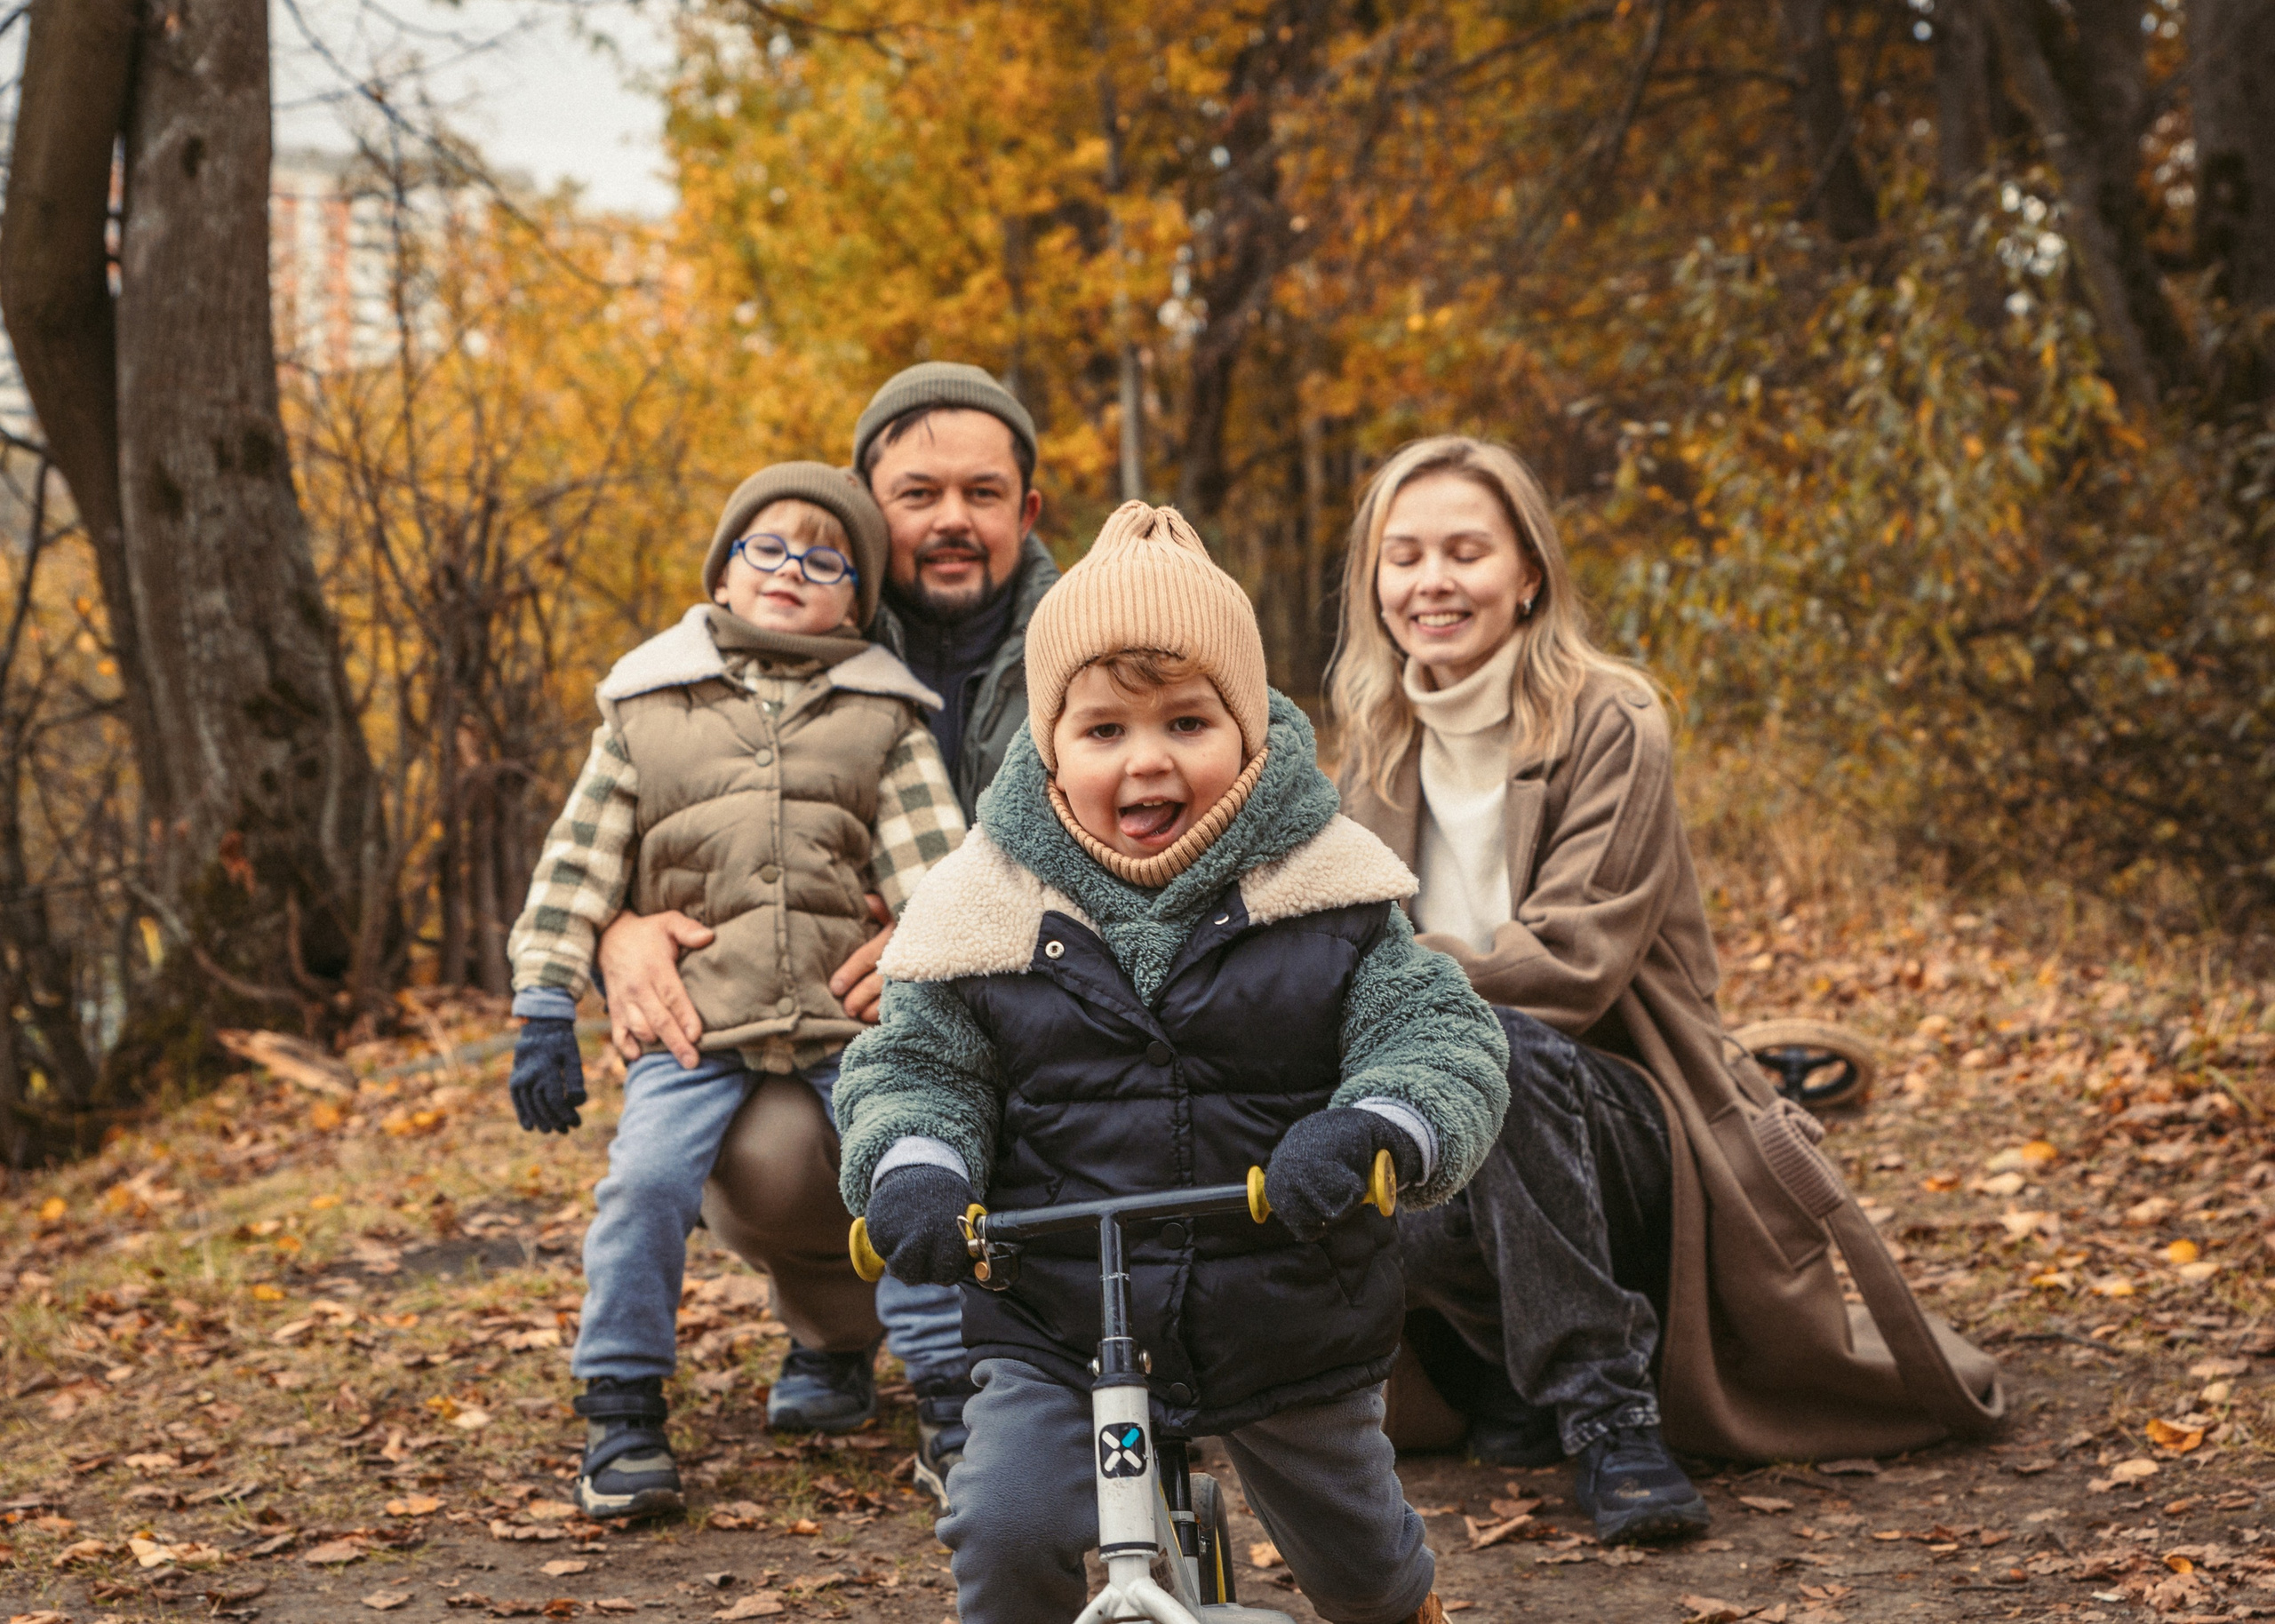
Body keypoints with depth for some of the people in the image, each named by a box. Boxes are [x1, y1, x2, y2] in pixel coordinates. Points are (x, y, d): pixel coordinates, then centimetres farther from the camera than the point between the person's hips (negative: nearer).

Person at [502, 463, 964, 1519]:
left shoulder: (883, 718, 11)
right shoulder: (648, 708, 12)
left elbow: (934, 872, 3)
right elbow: (577, 864, 11)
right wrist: (544, 1008, 4)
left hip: (851, 1016, 0)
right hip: (694, 1020, 0)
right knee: (647, 1179, -22)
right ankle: (623, 1413, -6)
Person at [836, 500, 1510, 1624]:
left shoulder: (1328, 897, -9)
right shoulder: (993, 909, -7)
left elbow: (1441, 1037, -13)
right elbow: (913, 1065, -3)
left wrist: (1377, 1127, -36)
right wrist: (913, 1164, -25)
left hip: (1293, 1329, 1)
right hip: (1054, 1329, 0)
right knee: (1007, 1528, -21)